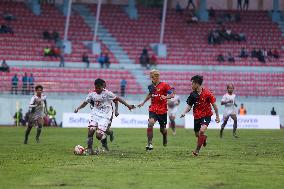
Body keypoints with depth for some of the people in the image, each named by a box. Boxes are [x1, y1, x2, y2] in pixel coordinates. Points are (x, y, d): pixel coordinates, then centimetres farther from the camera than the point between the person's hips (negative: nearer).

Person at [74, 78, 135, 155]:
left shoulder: (107, 93, -8)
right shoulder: (92, 94, 4)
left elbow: (117, 99, -4)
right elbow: (85, 102, 15)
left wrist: (128, 105, -6)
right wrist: (78, 108, 1)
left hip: (104, 116, -4)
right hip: (95, 114, 4)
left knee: (99, 135, -18)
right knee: (91, 129, -23)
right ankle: (89, 148, -8)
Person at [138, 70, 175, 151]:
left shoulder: (164, 85, -9)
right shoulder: (151, 86, 6)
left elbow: (172, 94, -10)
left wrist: (166, 97, -29)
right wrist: (143, 102, 26)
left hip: (162, 110, -3)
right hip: (153, 109, 3)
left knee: (162, 129, 8)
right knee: (150, 123, -23)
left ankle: (165, 137, 46)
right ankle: (149, 143, -19)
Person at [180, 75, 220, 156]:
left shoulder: (207, 93, -13)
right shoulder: (192, 94, -1)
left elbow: (214, 104, -4)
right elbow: (189, 106, 7)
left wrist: (217, 116, 0)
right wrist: (184, 113, -11)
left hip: (206, 115, -5)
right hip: (197, 116, 5)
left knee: (202, 131, -27)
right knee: (197, 134, 12)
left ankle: (197, 150, -14)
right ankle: (204, 138, 50)